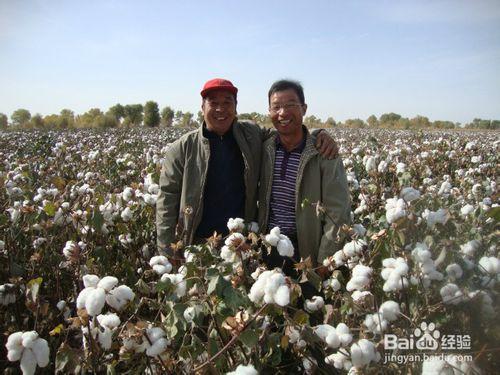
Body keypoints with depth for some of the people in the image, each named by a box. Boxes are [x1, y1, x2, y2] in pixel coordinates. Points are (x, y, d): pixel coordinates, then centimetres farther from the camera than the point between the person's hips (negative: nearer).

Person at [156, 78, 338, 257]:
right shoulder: (183, 148, -4)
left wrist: (319, 135, -9)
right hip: (197, 245, -2)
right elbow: (167, 200, -3)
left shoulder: (252, 134, 2)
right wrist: (166, 252, -8)